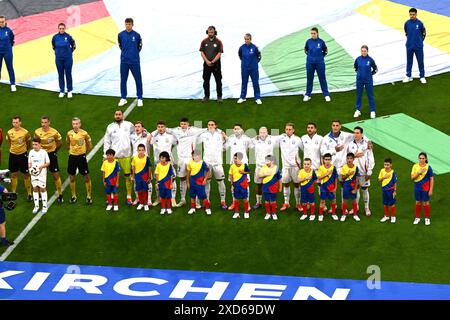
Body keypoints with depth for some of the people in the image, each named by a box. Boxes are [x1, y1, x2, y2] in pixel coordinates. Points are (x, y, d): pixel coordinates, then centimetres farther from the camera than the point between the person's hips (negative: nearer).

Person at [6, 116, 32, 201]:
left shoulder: (25, 132, -12)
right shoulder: (9, 132, -6)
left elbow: (28, 142, 5)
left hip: (23, 155, -2)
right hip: (13, 155, 2)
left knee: (26, 175, 3)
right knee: (14, 175, 9)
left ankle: (29, 194, 11)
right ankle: (13, 193, 20)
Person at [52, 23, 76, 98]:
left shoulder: (68, 37, -9)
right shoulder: (55, 37, -3)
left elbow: (73, 46, 6)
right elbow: (53, 46, 17)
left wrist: (69, 53, 9)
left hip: (68, 59, -2)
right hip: (59, 59, 2)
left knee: (68, 74, 1)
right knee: (60, 75, 7)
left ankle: (69, 91, 13)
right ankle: (61, 91, 15)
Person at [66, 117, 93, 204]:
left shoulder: (84, 133, -8)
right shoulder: (69, 134, -2)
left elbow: (90, 146, 4)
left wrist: (84, 153, 8)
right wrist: (72, 150, 11)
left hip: (81, 156, -2)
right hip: (72, 157, 3)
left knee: (86, 177, 0)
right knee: (72, 178, 7)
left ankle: (89, 196, 10)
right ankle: (73, 196, 20)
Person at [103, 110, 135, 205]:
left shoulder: (129, 125, 2)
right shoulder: (110, 127, 4)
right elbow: (106, 142, 6)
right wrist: (105, 155, 2)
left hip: (126, 155, 0)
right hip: (113, 156, 0)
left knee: (128, 176, 3)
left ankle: (129, 197, 13)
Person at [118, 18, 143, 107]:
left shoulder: (137, 35, -4)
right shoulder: (121, 35, 0)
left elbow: (139, 46, 9)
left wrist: (134, 53, 10)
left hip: (135, 61, -2)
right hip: (124, 61, 2)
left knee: (138, 80, 1)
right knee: (123, 80, 7)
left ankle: (139, 98, 10)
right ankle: (123, 98, 17)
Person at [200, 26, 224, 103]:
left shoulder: (218, 42, -4)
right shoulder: (204, 41, 3)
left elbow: (219, 53, -8)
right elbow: (202, 52, 0)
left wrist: (212, 62, -16)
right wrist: (207, 61, -14)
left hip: (216, 64, -2)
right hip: (206, 64, 2)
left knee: (218, 81, 1)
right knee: (206, 81, 7)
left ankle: (219, 96, 8)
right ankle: (206, 96, 16)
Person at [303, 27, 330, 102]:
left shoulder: (321, 42, -7)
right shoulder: (308, 41, -4)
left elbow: (325, 51, 8)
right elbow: (305, 50, 15)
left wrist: (321, 57, 1)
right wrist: (309, 55, 6)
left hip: (320, 63, -1)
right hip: (310, 63, 1)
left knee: (322, 78, 4)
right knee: (309, 78, 8)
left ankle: (326, 95, 11)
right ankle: (307, 95, 18)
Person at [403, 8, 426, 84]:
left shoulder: (419, 23, -9)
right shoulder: (407, 23, -3)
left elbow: (424, 33, 4)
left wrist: (420, 41, 7)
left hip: (418, 46, -2)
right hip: (409, 46, 2)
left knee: (420, 61, 4)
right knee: (409, 61, 11)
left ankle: (422, 77, 14)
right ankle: (408, 76, 23)